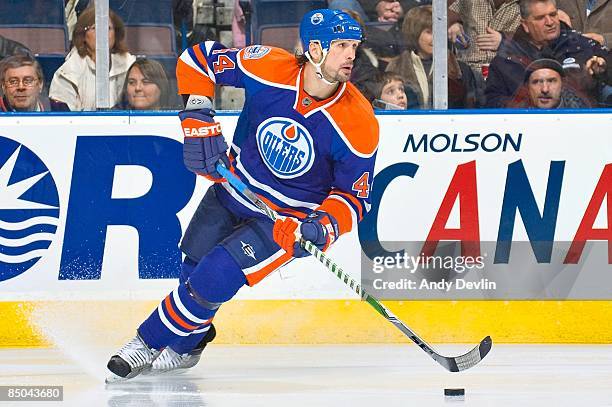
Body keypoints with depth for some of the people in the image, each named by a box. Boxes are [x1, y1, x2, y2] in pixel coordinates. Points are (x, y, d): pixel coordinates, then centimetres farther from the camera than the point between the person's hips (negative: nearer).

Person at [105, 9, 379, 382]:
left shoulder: (359, 124, -25)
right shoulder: (268, 68, -22)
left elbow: (355, 196, -13)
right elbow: (197, 58, -8)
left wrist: (326, 225, -33)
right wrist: (198, 118, -18)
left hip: (289, 217, -3)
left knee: (215, 278, -15)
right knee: (195, 270, 9)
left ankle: (150, 343, 5)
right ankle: (189, 344, 38)